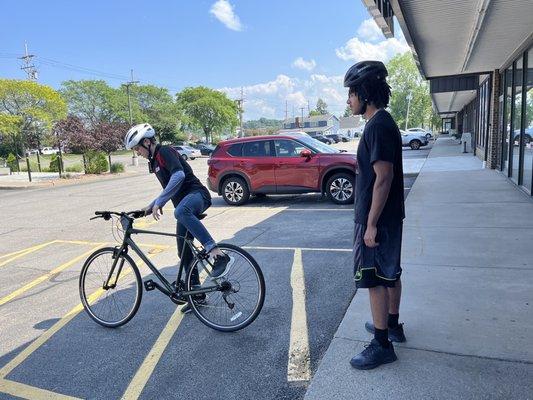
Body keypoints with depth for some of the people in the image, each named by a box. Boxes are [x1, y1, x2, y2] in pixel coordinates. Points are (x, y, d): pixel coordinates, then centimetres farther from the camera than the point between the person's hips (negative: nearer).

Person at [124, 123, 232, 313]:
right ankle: (197, 295, 20)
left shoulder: (165, 152, -7)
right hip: (184, 203, 10)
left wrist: (158, 202, -28)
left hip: (197, 194, -10)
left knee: (181, 211, -44)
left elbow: (179, 175, -26)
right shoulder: (154, 161, 22)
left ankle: (219, 255, -44)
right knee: (184, 253, 8)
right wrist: (150, 207, 21)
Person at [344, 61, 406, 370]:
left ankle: (382, 346, 12)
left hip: (377, 219, -10)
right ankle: (392, 325, 37)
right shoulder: (383, 122, 12)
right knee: (390, 274, 20)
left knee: (375, 280, -1)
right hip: (390, 216, 10)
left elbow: (384, 177, -24)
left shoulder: (378, 126, -19)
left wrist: (371, 224, -21)